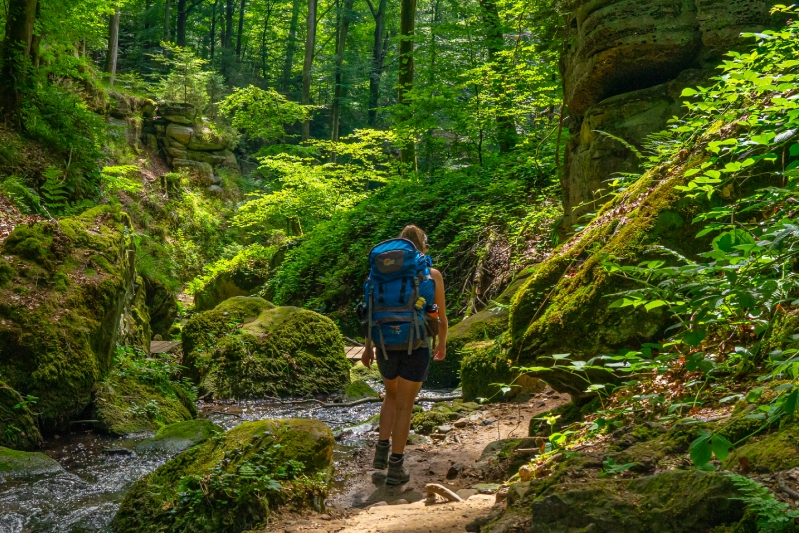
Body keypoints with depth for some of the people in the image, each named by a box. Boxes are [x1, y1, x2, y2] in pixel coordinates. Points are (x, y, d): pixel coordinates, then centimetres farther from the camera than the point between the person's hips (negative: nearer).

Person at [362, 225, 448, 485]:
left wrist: (368, 346, 11)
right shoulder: (433, 275, -3)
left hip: (386, 344, 2)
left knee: (392, 395, 27)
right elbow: (441, 316, 5)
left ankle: (382, 450, 21)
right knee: (404, 406, 7)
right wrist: (442, 344, 21)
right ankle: (395, 467, 11)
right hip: (416, 346, -2)